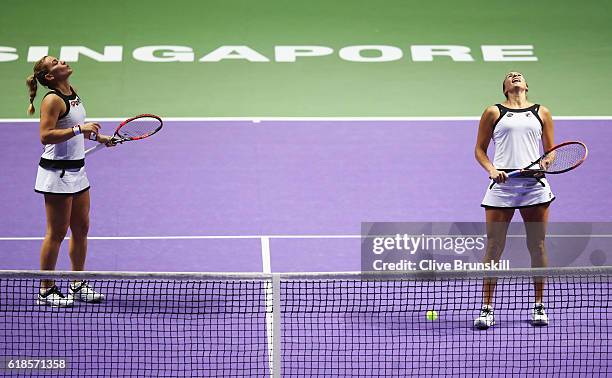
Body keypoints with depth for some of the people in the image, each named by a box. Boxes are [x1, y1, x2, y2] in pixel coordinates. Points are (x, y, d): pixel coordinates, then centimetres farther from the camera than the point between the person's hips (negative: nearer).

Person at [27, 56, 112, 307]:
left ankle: (78, 286, 24)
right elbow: (46, 136, -26)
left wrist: (98, 137, 20)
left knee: (81, 228, 14)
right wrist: (79, 128, -29)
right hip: (57, 171, -9)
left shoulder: (72, 94, 10)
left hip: (76, 169, 9)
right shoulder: (53, 100, -18)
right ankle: (46, 291, 7)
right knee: (57, 233, -2)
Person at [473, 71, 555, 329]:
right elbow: (480, 149, 10)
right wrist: (491, 169, -7)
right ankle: (487, 308, 2)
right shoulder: (493, 113, 10)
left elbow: (551, 150, 17)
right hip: (502, 183, -1)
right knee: (493, 247, -4)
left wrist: (544, 163, -5)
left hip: (534, 184, 1)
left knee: (537, 246, 3)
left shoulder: (541, 113, 14)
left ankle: (538, 306, 13)